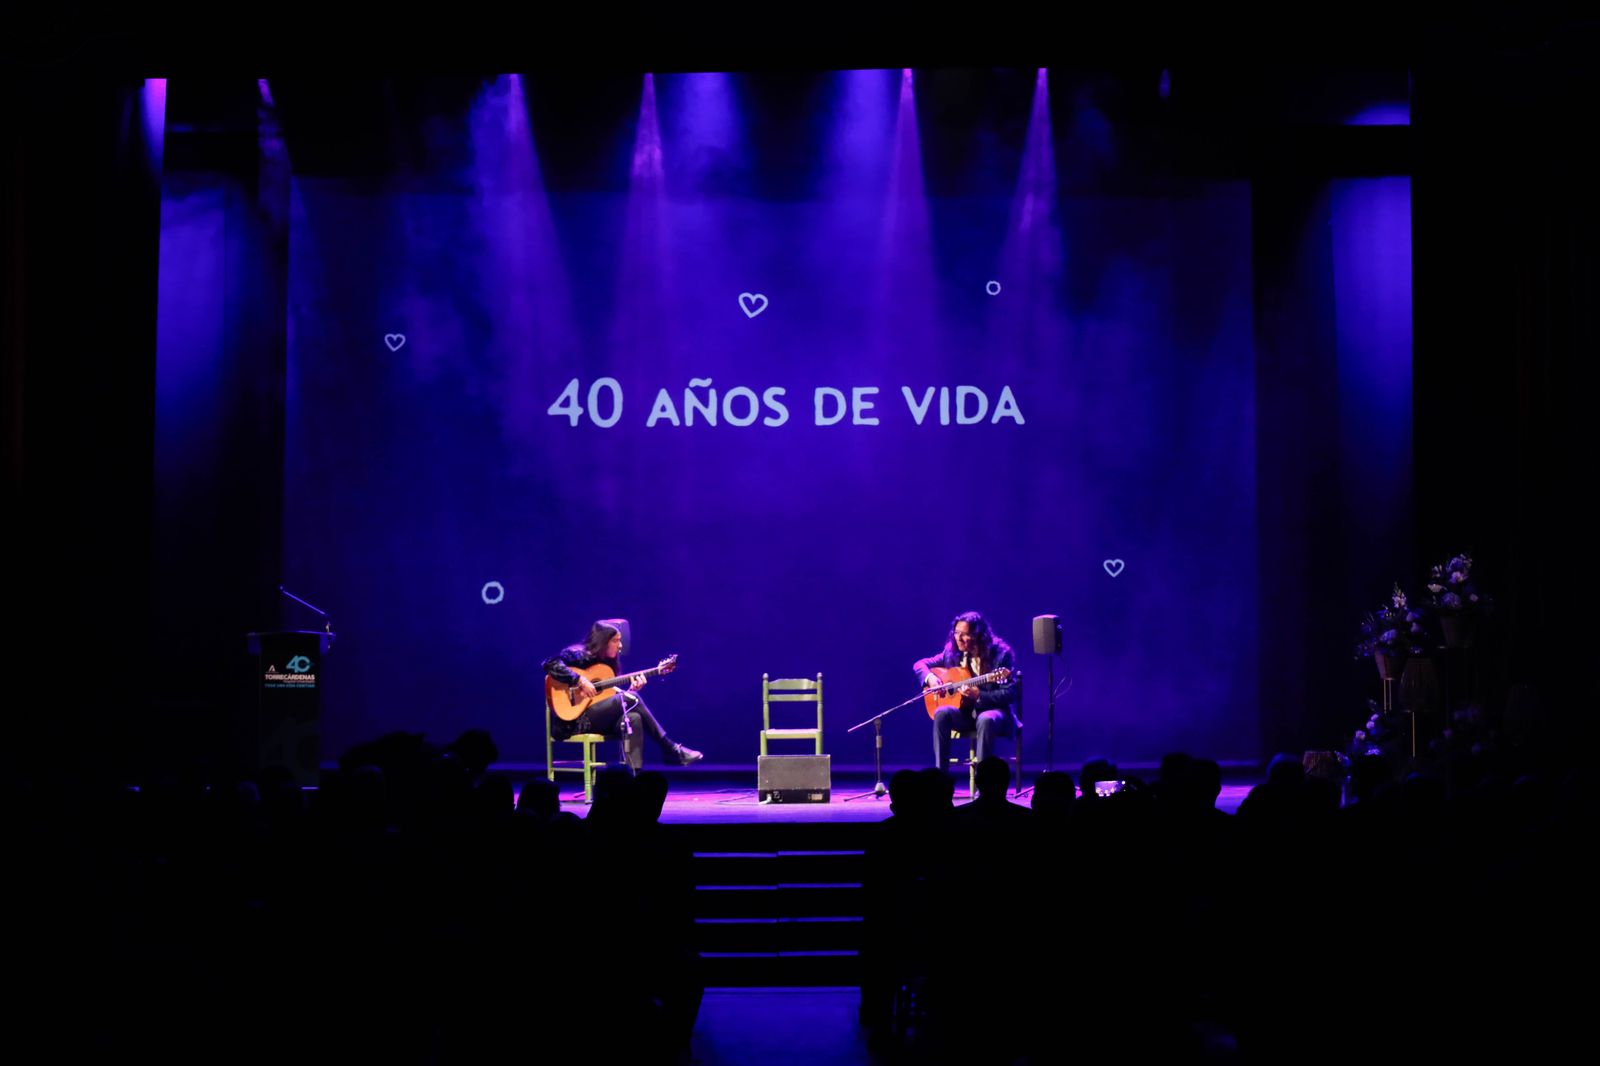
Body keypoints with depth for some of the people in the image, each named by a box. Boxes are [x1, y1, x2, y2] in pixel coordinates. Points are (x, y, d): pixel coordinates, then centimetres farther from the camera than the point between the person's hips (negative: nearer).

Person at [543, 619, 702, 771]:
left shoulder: (607, 663, 16)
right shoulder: (579, 655, -7)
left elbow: (613, 699, 14)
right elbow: (550, 664, -23)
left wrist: (631, 689, -3)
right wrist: (580, 681, -26)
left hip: (598, 718, 8)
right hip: (574, 719, -8)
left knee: (633, 718, -22)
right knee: (630, 698, -19)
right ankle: (671, 749, -14)